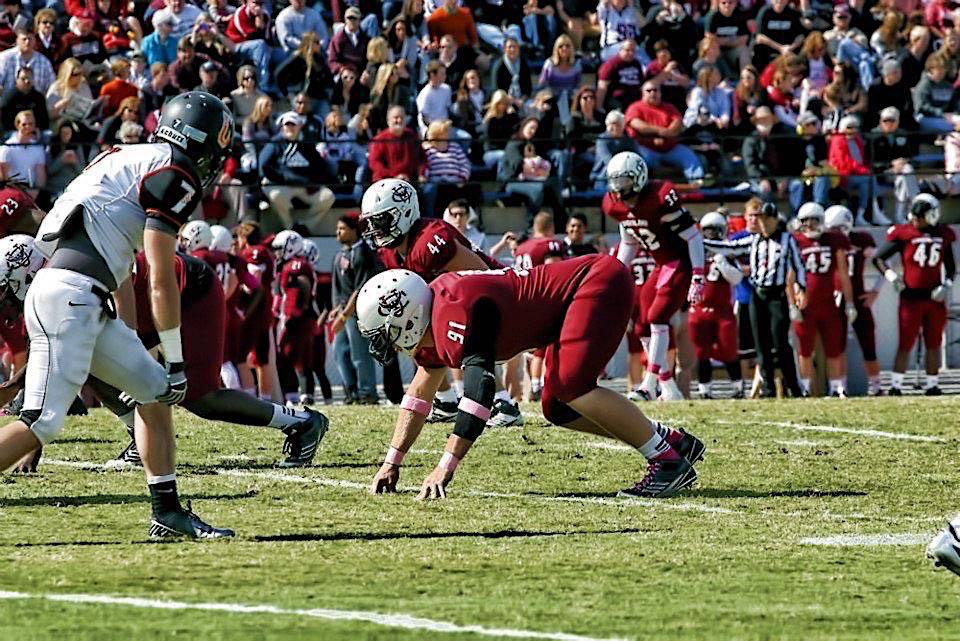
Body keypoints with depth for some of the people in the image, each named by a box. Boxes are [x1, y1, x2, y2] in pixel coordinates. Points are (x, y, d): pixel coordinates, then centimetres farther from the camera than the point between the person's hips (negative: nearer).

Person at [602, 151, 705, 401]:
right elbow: (628, 244, 19)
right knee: (643, 325, 5)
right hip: (661, 266, 9)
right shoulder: (617, 206, 1)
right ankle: (669, 389, 14)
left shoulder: (659, 200, -24)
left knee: (657, 318, -19)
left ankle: (650, 385, -20)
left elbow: (694, 237, -19)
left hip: (682, 263, -9)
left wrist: (698, 278, -22)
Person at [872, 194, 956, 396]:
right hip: (911, 296, -4)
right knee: (905, 344, -5)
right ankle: (895, 385, -3)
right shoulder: (904, 234, -5)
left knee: (934, 344, 9)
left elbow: (951, 267, 18)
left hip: (934, 297, 4)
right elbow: (878, 258, 1)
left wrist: (947, 284, 1)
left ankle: (932, 385, 17)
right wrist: (890, 275, -15)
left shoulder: (943, 235, 7)